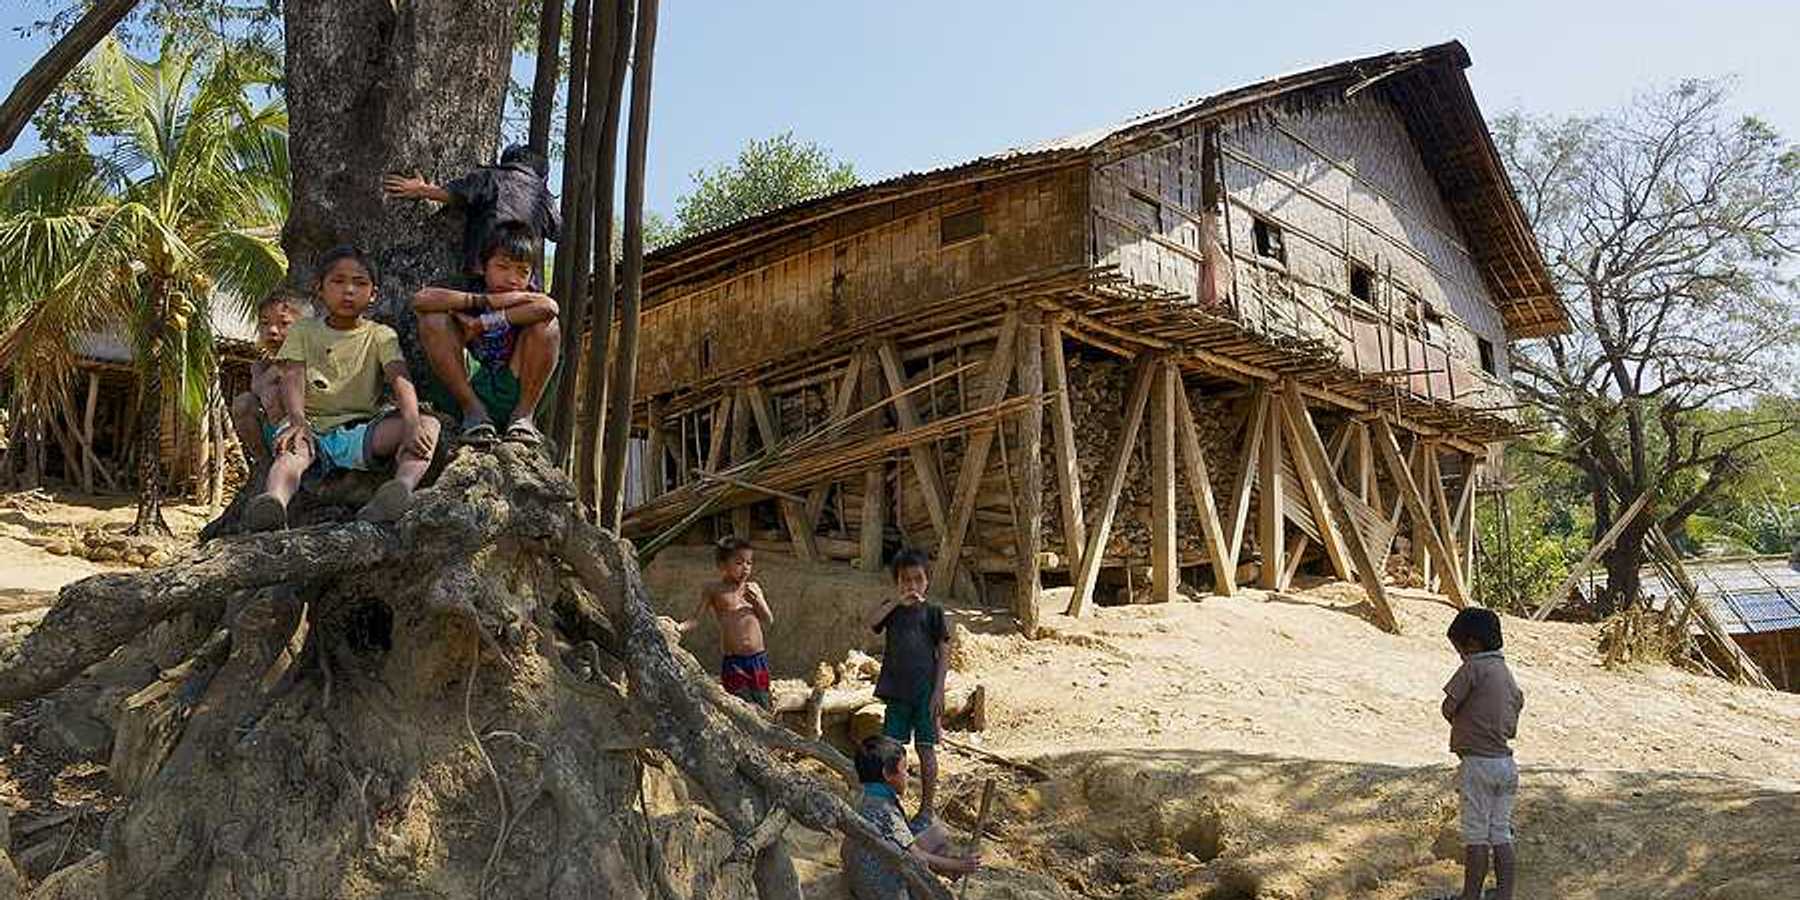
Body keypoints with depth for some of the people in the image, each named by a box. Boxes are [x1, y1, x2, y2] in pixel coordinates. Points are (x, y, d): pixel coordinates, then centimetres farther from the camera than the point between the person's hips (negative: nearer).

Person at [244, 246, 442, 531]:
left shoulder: (381, 336, 12)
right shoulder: (303, 331, 15)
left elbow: (400, 380, -6)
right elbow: (293, 379, -1)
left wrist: (411, 424, -28)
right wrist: (298, 421, -25)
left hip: (361, 433, 0)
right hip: (313, 430, 0)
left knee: (429, 425, -26)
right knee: (292, 449, -35)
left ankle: (404, 485, -56)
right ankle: (274, 499, -67)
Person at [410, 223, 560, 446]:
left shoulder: (525, 300, -1)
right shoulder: (467, 295, 1)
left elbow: (548, 307, -29)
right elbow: (420, 300, -21)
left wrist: (484, 323, -24)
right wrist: (484, 300, -23)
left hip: (513, 396, -1)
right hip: (463, 394, 1)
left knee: (546, 323, -18)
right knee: (433, 320, -15)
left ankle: (523, 416, -11)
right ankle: (474, 411, -11)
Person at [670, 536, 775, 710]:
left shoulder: (753, 588, 10)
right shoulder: (714, 589, 1)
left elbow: (768, 621, 11)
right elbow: (696, 618, -1)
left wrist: (757, 600, -5)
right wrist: (681, 627, -21)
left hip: (759, 659, 3)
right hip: (733, 661, -3)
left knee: (764, 708, 6)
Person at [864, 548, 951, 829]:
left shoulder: (932, 611, -1)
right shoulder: (892, 608, 7)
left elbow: (944, 653, -3)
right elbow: (870, 622, -13)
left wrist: (939, 690, -9)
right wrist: (897, 601, -19)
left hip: (925, 691, -3)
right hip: (897, 690, 3)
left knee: (925, 748, 3)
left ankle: (926, 809, 14)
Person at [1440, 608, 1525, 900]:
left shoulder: (1474, 667, -12)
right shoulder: (1509, 677, 13)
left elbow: (1448, 708, -11)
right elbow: (1511, 729, 17)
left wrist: (1463, 725, 7)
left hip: (1477, 763, -7)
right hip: (1506, 763, 7)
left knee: (1476, 836, 2)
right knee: (1501, 836, 11)